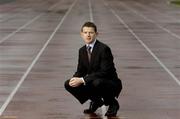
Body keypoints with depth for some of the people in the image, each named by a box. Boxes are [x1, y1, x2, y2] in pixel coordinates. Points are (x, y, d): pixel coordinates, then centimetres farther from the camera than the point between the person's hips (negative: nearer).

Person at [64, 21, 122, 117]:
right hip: (92, 83, 7)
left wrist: (83, 80, -29)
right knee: (68, 84, -9)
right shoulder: (82, 51, 4)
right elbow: (81, 70, 11)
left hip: (110, 84, -7)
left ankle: (112, 103, -7)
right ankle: (96, 101, 10)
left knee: (97, 82, -40)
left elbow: (105, 72, -26)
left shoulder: (104, 49, -19)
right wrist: (75, 79, -14)